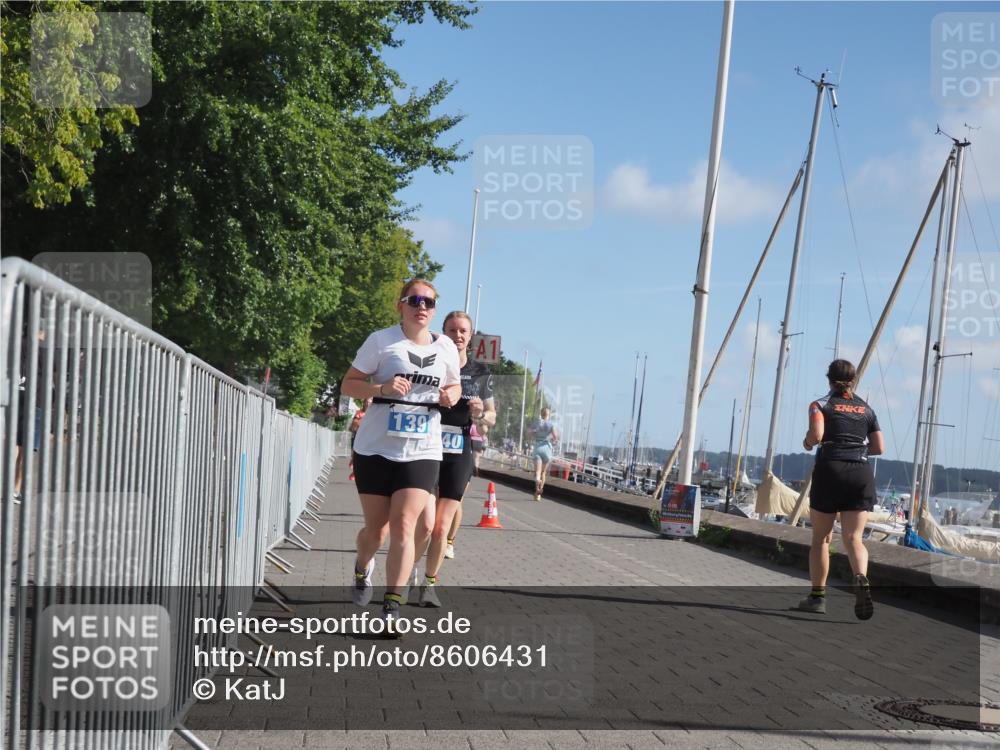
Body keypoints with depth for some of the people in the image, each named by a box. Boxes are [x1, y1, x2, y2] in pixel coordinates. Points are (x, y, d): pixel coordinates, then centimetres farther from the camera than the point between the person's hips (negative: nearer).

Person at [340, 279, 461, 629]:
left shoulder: (446, 347, 7)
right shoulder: (381, 340, -3)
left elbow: (454, 385, 22)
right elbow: (348, 385, -2)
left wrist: (451, 396, -1)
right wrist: (381, 388, -20)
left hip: (422, 452, 1)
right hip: (376, 447, -1)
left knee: (403, 525, -11)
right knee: (376, 527, 10)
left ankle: (391, 608, -6)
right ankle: (362, 569, 44)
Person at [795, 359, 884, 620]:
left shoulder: (821, 405, 3)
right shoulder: (866, 409, 15)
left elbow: (816, 435, -13)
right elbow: (879, 448, 11)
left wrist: (807, 442, 8)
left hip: (830, 470, -2)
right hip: (862, 473, 2)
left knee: (821, 538, 9)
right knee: (853, 537, -2)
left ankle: (818, 595, 12)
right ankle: (861, 578, -31)